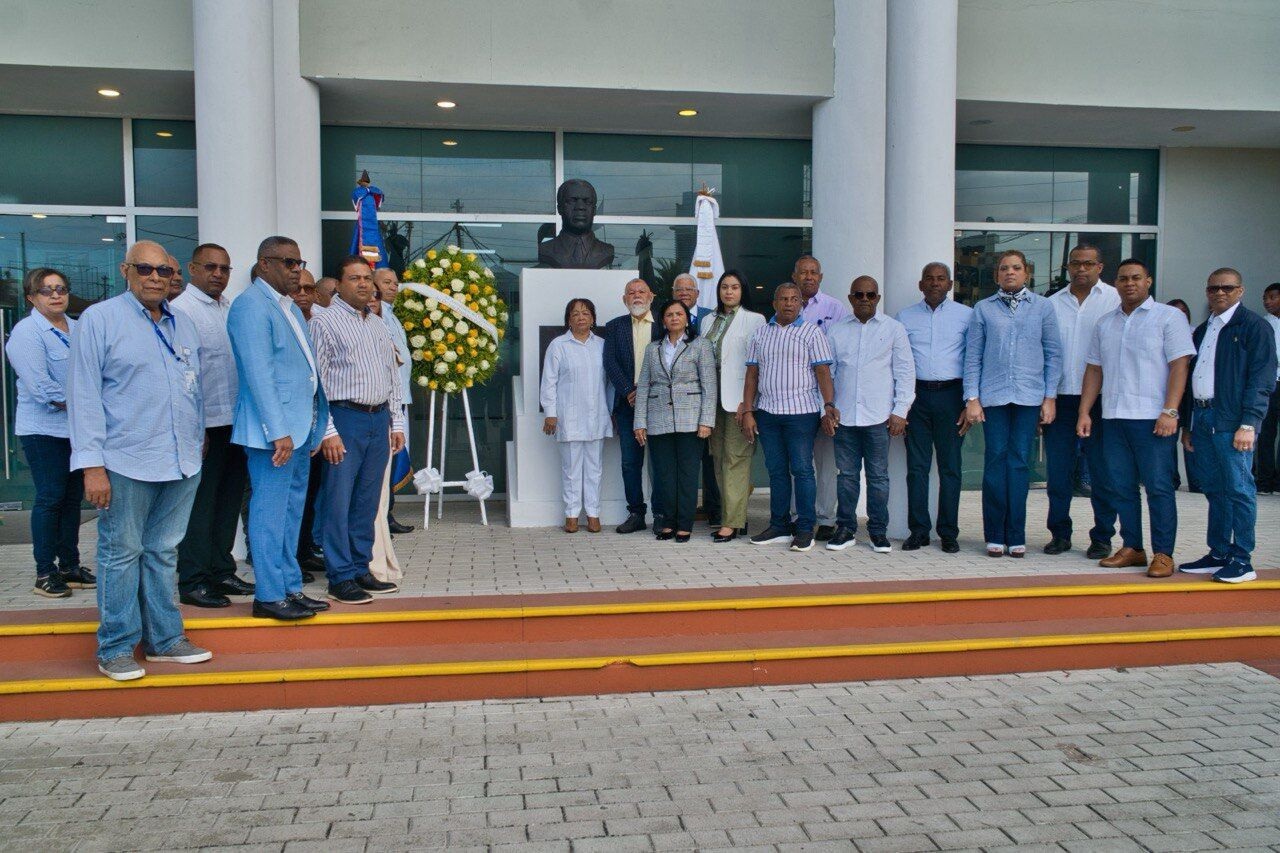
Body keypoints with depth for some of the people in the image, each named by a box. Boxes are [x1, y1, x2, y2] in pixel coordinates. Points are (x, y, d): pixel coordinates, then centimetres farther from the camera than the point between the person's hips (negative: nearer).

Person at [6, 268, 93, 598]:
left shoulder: (78, 329, 11)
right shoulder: (26, 332, -10)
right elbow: (41, 388, -17)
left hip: (77, 428, 6)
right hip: (44, 429, -6)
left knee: (73, 497, 10)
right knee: (50, 497, -3)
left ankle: (70, 565, 19)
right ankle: (45, 572, 6)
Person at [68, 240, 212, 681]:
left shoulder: (183, 325, 14)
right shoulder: (99, 319, -3)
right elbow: (84, 394, -8)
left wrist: (199, 439, 17)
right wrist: (92, 464, -13)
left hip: (182, 462, 5)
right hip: (127, 462, -5)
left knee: (163, 552, 13)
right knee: (122, 554, 3)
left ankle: (164, 639, 22)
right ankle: (116, 649, 13)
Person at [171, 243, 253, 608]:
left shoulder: (231, 309, 13)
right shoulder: (182, 310, -9)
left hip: (235, 422, 7)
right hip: (205, 425, -7)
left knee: (228, 502, 14)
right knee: (200, 505, 1)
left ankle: (222, 571, 26)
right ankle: (192, 582, 11)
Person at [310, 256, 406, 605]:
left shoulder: (379, 325, 17)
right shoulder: (325, 322, -3)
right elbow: (316, 380, -9)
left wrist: (397, 422, 14)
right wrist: (328, 431, -15)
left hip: (379, 419, 6)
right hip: (345, 418, -6)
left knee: (367, 503, 11)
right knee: (339, 503, -3)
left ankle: (361, 569, 20)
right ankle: (341, 577, 4)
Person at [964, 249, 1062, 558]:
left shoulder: (1042, 307, 9)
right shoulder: (983, 309, 7)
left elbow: (1053, 354, 9)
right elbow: (973, 356, 5)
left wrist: (1049, 397, 3)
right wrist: (972, 398, -2)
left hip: (1029, 396, 0)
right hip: (993, 396, 0)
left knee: (1020, 462, 2)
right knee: (996, 461, 0)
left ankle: (1015, 536, 9)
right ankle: (995, 535, 8)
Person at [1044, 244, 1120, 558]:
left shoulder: (1116, 300, 2)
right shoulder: (1053, 303, 11)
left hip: (1100, 399, -3)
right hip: (1059, 398, 3)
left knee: (1103, 473, 3)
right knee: (1057, 472, 7)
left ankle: (1102, 537, 13)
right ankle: (1059, 533, 18)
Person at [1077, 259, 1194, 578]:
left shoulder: (1168, 317, 0)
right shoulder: (1105, 324, 15)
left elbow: (1179, 366, -7)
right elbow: (1094, 370, 16)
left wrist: (1169, 412, -15)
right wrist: (1084, 412, 8)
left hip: (1152, 418, -5)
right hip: (1113, 417, 5)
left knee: (1158, 487, -3)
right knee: (1122, 487, 8)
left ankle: (1163, 554, 3)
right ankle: (1132, 548, 17)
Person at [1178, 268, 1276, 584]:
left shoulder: (1255, 326, -3)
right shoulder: (1202, 331, 20)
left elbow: (1262, 380, -9)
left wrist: (1249, 424, -17)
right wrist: (1187, 423, 18)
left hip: (1232, 422, -7)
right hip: (1202, 419, 7)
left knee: (1238, 489, -4)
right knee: (1214, 490, 11)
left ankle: (1242, 560, 2)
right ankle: (1218, 555, 18)